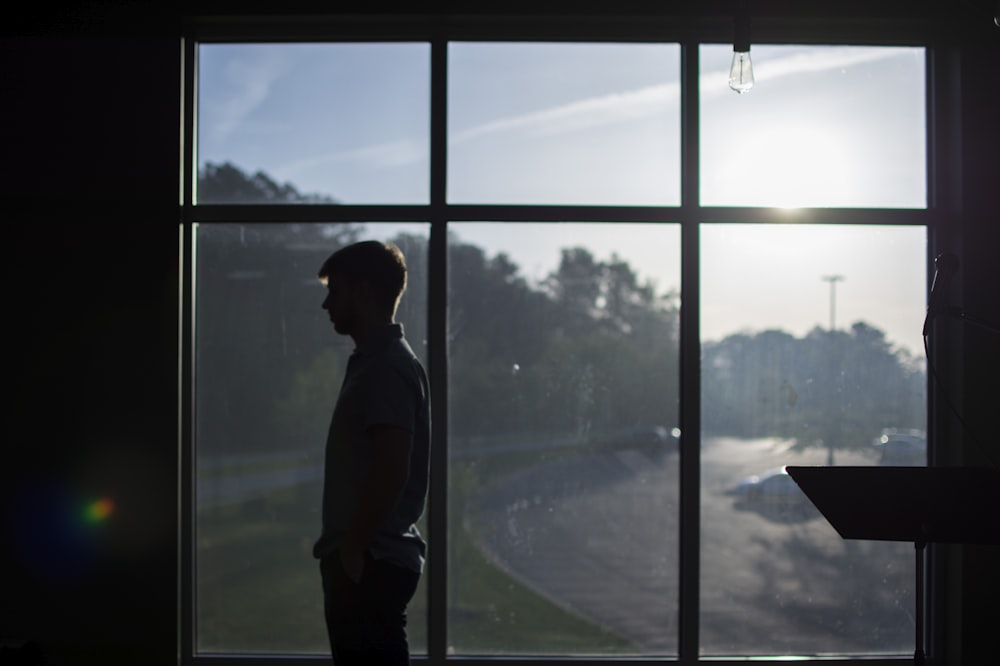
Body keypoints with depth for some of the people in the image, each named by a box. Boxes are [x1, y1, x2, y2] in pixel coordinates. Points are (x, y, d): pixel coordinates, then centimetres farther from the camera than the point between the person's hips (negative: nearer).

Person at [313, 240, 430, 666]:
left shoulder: (387, 368, -15)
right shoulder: (372, 363, 17)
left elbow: (391, 471, -23)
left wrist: (353, 552, -19)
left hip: (371, 566, -10)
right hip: (364, 563, 10)